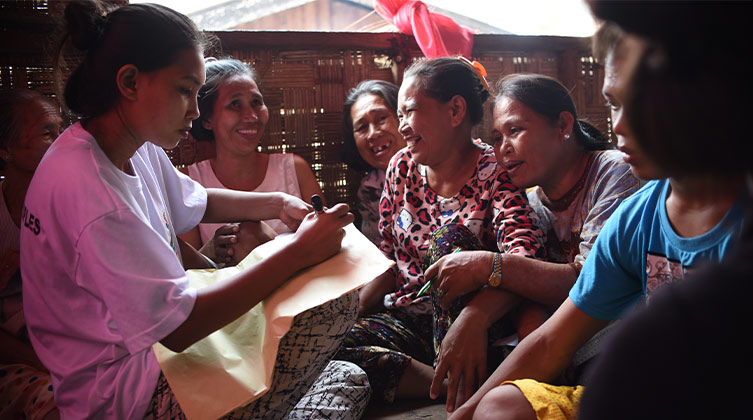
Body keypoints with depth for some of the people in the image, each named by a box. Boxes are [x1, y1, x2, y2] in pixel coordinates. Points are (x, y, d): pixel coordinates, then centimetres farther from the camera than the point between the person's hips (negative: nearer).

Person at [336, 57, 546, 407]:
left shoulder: (493, 172, -9)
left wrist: (472, 319, -45)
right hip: (405, 318, 5)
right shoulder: (402, 167, 8)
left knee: (449, 240, -30)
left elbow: (523, 257, -27)